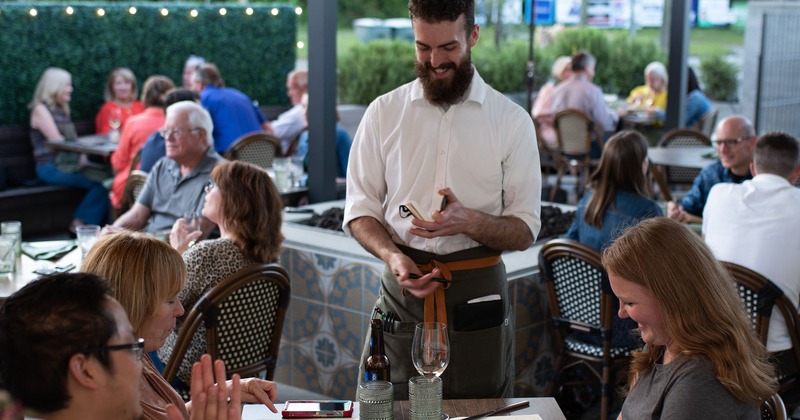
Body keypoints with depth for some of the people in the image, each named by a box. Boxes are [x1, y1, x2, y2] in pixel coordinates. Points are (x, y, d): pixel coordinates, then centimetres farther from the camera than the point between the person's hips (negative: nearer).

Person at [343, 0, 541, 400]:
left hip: (478, 292, -1)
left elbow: (525, 231, 0)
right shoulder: (384, 112, 4)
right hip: (401, 290, 1)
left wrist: (469, 222, -20)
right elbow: (360, 210, 7)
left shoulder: (512, 120, 0)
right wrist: (392, 256, -13)